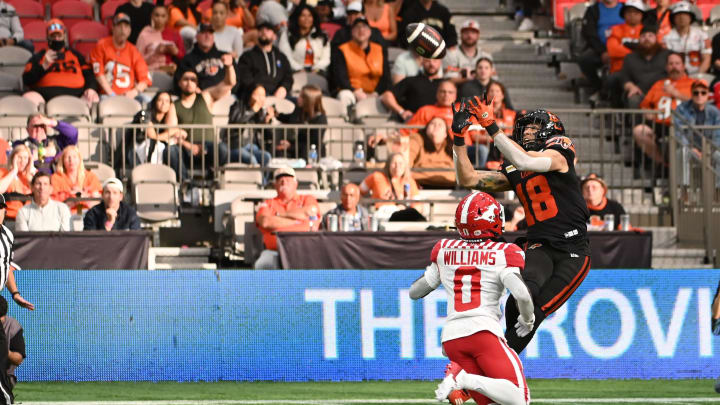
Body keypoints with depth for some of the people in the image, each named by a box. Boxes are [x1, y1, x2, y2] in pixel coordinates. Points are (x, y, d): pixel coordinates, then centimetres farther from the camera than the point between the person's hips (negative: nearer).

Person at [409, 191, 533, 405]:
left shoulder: (444, 250, 14)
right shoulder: (504, 254, 1)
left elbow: (415, 291, 19)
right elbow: (522, 295, -11)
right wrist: (527, 320, 9)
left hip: (451, 337, 5)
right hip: (484, 331, -5)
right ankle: (464, 379, -27)